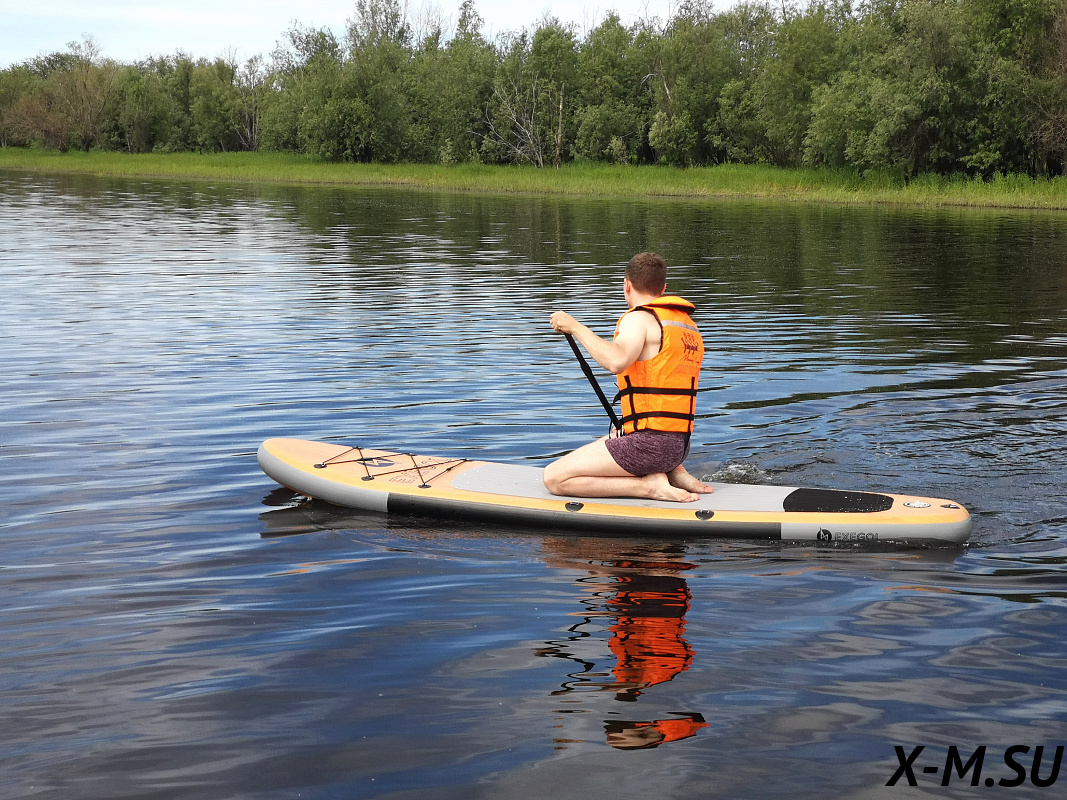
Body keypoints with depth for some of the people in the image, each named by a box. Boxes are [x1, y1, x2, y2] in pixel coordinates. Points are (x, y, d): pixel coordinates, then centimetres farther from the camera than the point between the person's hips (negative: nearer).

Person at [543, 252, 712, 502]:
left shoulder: (640, 318, -10)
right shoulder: (690, 327, 17)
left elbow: (617, 361, -31)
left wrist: (575, 327, -20)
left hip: (649, 444, -9)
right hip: (680, 445, 9)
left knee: (554, 478, -6)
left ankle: (649, 485, -12)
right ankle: (673, 473, 12)